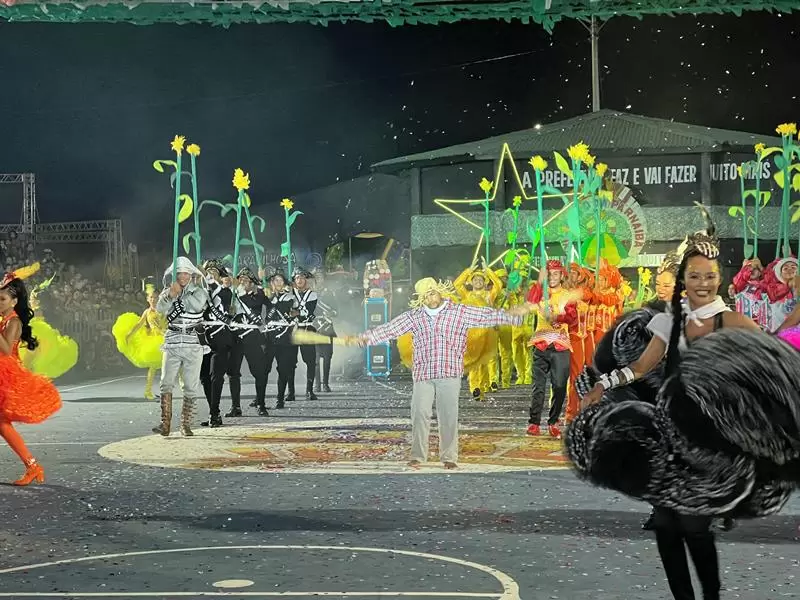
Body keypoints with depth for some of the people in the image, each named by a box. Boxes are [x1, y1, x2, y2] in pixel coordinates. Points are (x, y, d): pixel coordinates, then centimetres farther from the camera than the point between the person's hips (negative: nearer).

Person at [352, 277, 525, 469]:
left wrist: (511, 314, -16)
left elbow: (487, 316, -3)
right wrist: (363, 338, 0)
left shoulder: (460, 312, 3)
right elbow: (389, 329, 7)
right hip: (423, 373, 1)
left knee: (449, 415, 2)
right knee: (420, 413, -3)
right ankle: (417, 456, 3)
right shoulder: (414, 316, 8)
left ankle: (449, 457, 9)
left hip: (450, 373, -1)